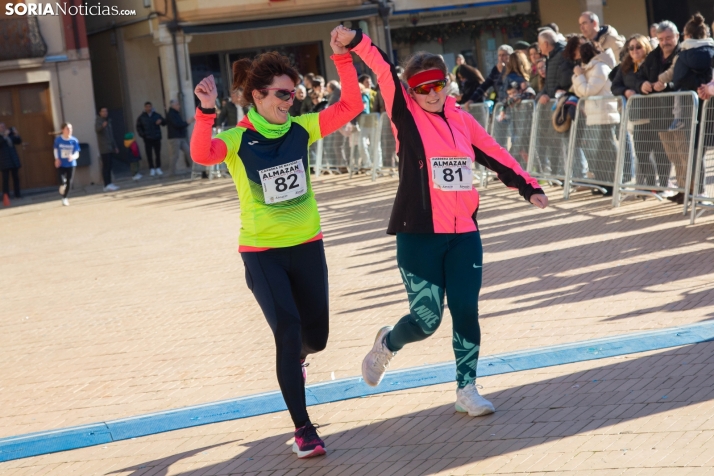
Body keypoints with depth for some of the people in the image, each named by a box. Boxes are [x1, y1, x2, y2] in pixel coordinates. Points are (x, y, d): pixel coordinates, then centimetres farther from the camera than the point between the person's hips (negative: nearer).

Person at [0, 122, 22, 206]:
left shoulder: (10, 135, 12)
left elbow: (19, 141, 13)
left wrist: (16, 134, -3)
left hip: (14, 160, 5)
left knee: (16, 177, 7)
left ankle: (17, 194, 13)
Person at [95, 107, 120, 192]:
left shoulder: (108, 121, 20)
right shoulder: (98, 121, -5)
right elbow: (97, 130, -27)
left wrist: (115, 146, 23)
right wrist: (102, 126, -48)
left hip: (110, 148, 8)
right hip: (104, 148, -8)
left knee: (109, 166, 7)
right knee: (106, 166, -12)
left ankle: (109, 184, 11)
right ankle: (107, 185, -16)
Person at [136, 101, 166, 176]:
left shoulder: (156, 115, 7)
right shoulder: (142, 117, 5)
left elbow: (164, 123, 9)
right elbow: (138, 127, 8)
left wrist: (161, 121, -15)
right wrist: (142, 134, -7)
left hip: (156, 138, 1)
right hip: (147, 139, -1)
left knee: (158, 153, 3)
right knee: (149, 154, -1)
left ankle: (158, 168, 11)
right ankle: (152, 169, 6)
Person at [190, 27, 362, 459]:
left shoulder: (301, 129, -2)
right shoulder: (238, 139, -13)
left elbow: (351, 106, -8)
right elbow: (201, 154, -34)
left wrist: (343, 57, -16)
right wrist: (206, 112, -50)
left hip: (307, 247, 4)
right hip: (262, 253, -4)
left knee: (315, 336, 14)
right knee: (288, 332, -12)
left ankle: (293, 358, 53)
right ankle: (303, 428, 1)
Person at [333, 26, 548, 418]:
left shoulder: (462, 120, 9)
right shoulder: (407, 116, -3)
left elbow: (495, 156, 20)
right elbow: (384, 72, -18)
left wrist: (528, 187, 18)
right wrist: (356, 42, -31)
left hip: (464, 234, 4)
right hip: (419, 235, -4)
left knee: (466, 311, 1)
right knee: (426, 318, -4)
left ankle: (466, 389, 15)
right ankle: (387, 344, 29)